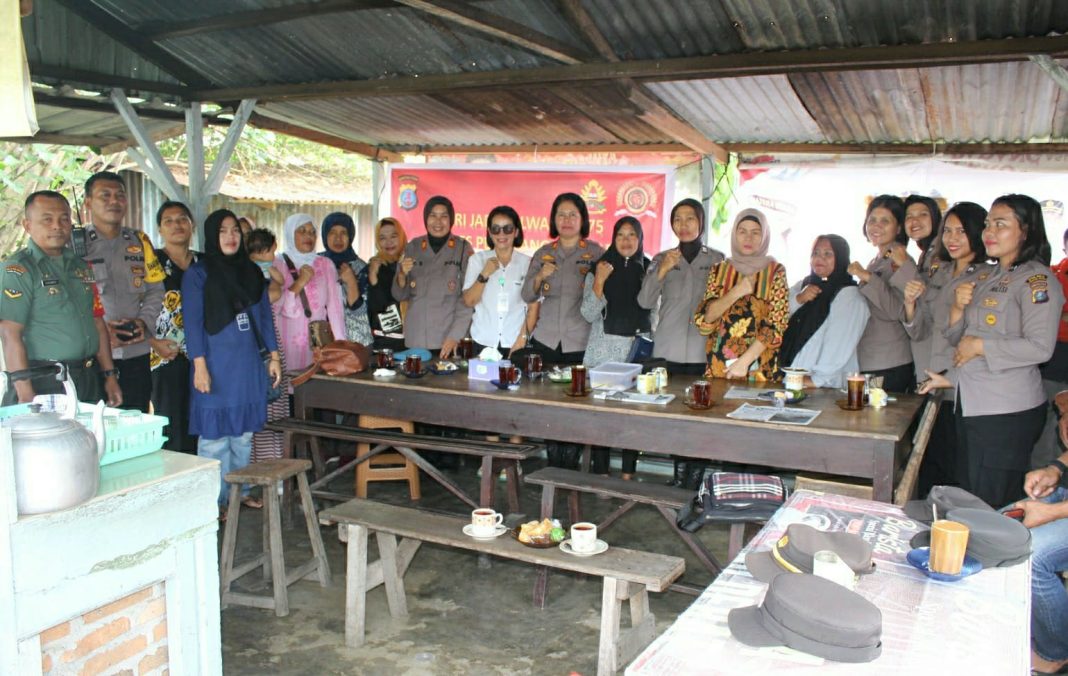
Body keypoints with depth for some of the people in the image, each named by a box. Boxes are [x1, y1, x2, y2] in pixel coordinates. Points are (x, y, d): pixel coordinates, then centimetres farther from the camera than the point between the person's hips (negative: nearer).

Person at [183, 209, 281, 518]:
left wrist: (274, 355, 10)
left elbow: (265, 315, 15)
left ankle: (241, 490, 24)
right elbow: (193, 321, -8)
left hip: (249, 364, 5)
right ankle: (215, 500, 7)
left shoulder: (251, 272, 13)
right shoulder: (198, 272, -2)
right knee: (215, 435, -2)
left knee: (244, 433, 12)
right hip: (216, 366, -5)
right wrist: (200, 365, -15)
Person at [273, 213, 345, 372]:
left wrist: (341, 345, -6)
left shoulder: (325, 264, 9)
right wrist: (299, 283, -13)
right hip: (289, 344, -2)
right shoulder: (278, 264, 2)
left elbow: (334, 305, 1)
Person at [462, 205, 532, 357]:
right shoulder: (477, 260, 4)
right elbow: (469, 302, 0)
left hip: (516, 344, -1)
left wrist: (523, 336, -7)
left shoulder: (527, 263, 2)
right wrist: (484, 275, -12)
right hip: (483, 342, 1)